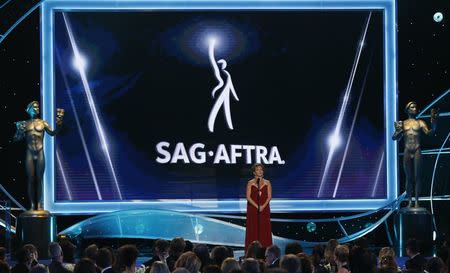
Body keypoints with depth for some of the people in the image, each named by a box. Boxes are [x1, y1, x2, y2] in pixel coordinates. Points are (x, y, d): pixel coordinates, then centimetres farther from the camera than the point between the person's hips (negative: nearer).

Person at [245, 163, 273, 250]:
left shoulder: (267, 183, 6)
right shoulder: (250, 183, 2)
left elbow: (269, 196, 0)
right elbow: (248, 197, -5)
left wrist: (263, 206, -14)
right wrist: (257, 206, -15)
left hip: (264, 209, 1)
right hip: (253, 209, -1)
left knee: (264, 230, -2)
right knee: (253, 230, -3)